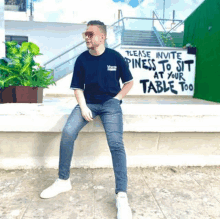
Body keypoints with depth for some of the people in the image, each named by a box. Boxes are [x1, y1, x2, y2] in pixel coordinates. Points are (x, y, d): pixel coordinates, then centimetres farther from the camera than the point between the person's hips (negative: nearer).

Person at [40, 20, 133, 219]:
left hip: (110, 103, -2)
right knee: (67, 133, -21)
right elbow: (78, 87, 6)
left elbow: (129, 82, 8)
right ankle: (63, 181, -1)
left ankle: (121, 196, -17)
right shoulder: (82, 59, 2)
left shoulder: (115, 57, -2)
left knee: (116, 144, -23)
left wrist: (116, 99, -4)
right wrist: (83, 106, -11)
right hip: (88, 103, 2)